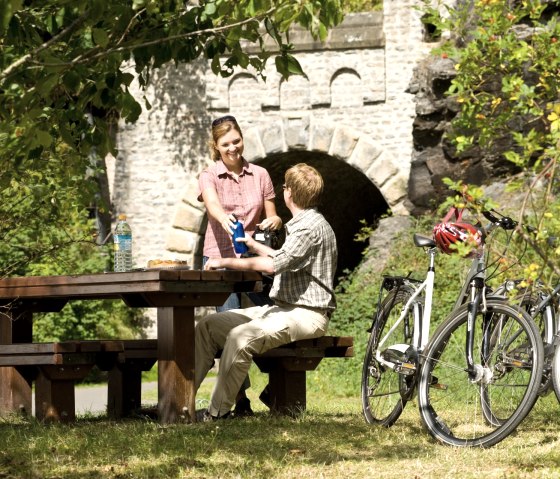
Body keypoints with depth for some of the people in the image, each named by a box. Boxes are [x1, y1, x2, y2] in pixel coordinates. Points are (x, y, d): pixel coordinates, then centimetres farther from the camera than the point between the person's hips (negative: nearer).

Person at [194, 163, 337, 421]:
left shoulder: (311, 226, -14)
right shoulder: (301, 224, 21)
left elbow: (273, 265, -27)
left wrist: (226, 262, -20)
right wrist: (254, 245, 50)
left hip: (306, 315, -10)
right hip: (282, 308, 10)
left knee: (241, 336, -34)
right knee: (207, 325, -1)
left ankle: (218, 410, -26)